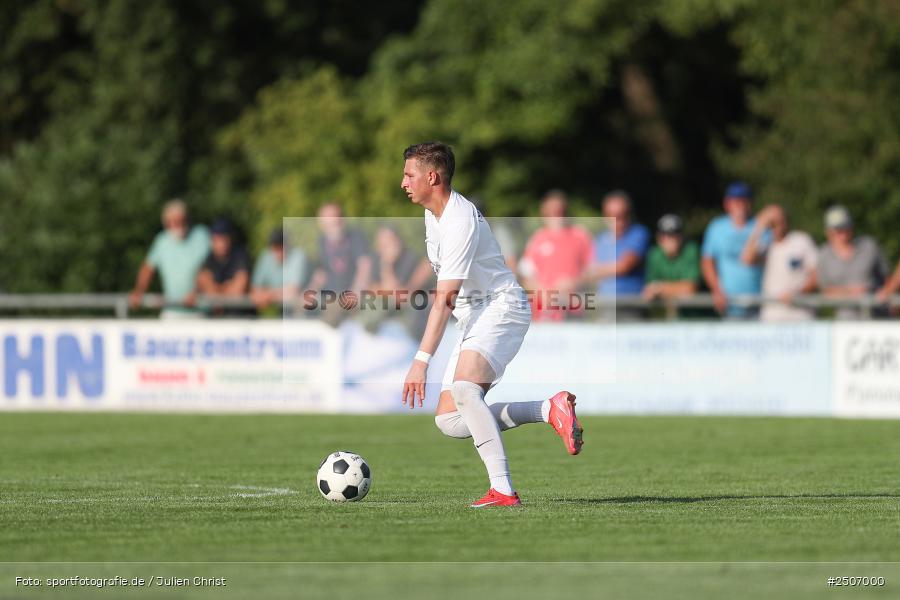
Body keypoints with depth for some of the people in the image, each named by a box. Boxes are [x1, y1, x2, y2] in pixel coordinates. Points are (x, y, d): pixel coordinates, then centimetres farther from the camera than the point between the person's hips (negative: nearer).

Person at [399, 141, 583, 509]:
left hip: (502, 309, -10)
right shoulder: (433, 213, 10)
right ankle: (549, 410, 1)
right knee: (449, 422, -2)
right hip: (474, 319, 10)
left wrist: (422, 361, -29)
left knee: (463, 388, -33)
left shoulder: (460, 222, -21)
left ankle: (503, 491, -36)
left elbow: (444, 299, -26)